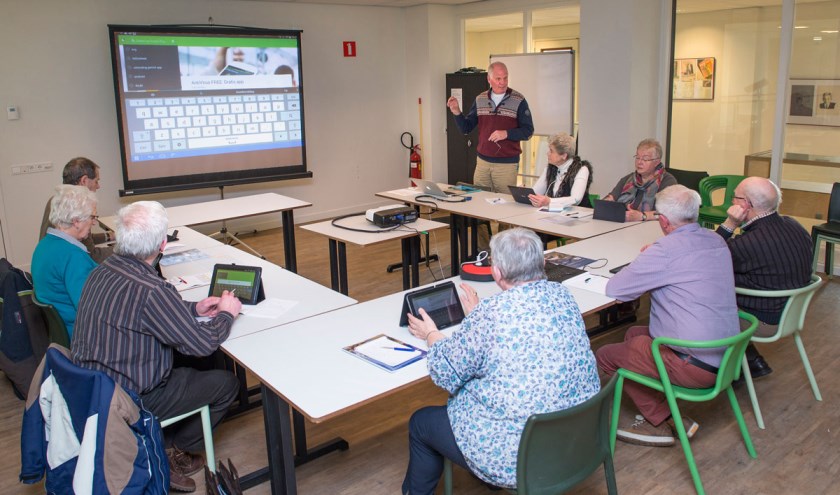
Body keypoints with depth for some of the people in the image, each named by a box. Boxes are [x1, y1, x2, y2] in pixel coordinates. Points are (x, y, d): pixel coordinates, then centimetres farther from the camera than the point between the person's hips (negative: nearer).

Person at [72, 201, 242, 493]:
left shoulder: (102, 271, -3)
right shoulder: (150, 289, -30)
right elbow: (203, 343, -20)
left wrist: (194, 307, 9)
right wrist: (226, 314, -2)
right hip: (129, 400, -8)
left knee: (193, 369, 24)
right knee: (226, 383, 6)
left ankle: (162, 451, 21)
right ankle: (169, 454, 15)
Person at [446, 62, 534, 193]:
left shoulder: (519, 101, -4)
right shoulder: (480, 100, 7)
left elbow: (528, 131, -6)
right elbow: (466, 128, 8)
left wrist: (506, 133, -21)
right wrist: (457, 112, -9)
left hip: (507, 164, -3)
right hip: (482, 162, 3)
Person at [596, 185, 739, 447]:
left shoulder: (667, 250, -21)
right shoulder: (716, 241, 5)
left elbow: (614, 289, -17)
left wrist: (642, 261, 1)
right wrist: (653, 259, 15)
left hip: (697, 366, -9)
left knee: (605, 356, 2)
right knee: (634, 334, 24)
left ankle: (661, 420, 14)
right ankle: (659, 416, 22)